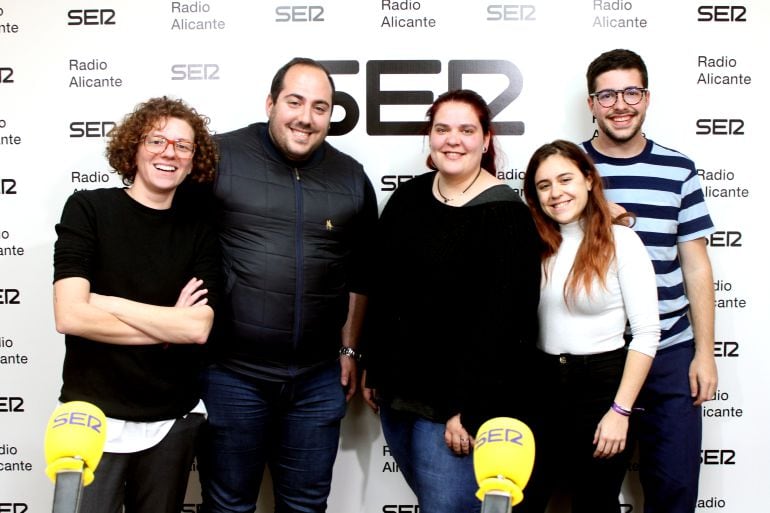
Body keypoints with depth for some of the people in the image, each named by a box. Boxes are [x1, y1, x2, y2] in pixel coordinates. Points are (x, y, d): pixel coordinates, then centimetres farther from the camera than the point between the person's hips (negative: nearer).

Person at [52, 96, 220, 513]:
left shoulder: (200, 230, 1)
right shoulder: (87, 209, -5)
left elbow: (199, 328, -12)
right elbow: (70, 316, -16)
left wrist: (105, 302, -14)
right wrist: (168, 326, -11)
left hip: (174, 419, 3)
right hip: (96, 415, -2)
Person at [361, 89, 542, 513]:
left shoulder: (506, 215, -12)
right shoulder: (406, 199, 5)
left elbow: (503, 322, -17)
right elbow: (383, 291, 10)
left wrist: (468, 409, -18)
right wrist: (373, 371, 12)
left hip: (457, 403, -6)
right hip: (397, 394, 6)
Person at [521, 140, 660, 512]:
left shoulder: (620, 241, -9)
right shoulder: (535, 244, 4)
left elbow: (647, 332, -11)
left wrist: (620, 411, -14)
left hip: (602, 383, -4)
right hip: (541, 384, 4)